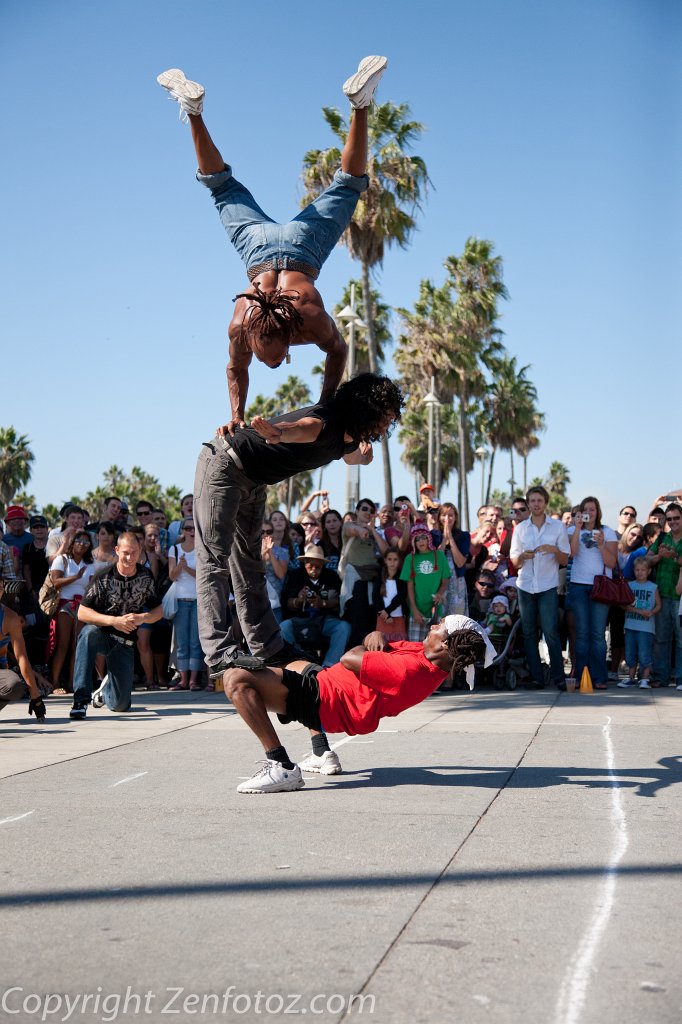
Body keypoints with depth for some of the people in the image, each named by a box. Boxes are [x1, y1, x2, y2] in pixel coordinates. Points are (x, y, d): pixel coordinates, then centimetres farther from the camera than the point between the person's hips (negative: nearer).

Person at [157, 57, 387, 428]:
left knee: (345, 188, 18)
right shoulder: (240, 326, -31)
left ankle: (360, 102, 18)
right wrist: (237, 416, -16)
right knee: (224, 187, 23)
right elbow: (236, 371, -11)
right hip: (259, 245, 1)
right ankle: (193, 108, 27)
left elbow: (338, 352, -14)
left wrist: (325, 406, -14)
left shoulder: (313, 322, -35)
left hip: (303, 243, -1)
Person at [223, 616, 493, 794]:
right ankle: (321, 752, 29)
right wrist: (376, 636, -12)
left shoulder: (409, 669, -30)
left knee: (237, 678, -25)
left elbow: (349, 658, -26)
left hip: (320, 701, -10)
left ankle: (281, 767, -22)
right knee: (298, 665, 44)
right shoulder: (432, 664, 0)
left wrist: (368, 645, -5)